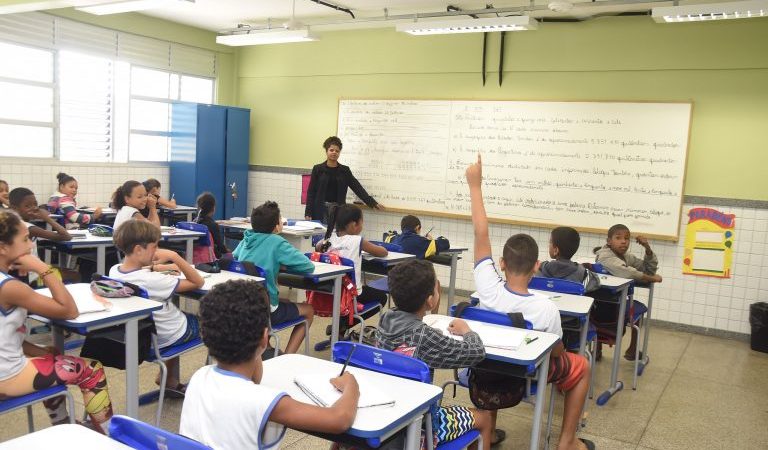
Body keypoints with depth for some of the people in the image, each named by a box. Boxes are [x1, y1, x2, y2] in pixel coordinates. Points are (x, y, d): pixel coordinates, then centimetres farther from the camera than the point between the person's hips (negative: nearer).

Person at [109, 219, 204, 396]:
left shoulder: (114, 271, -13)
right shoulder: (152, 281, -35)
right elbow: (198, 282, -28)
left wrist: (154, 267, 0)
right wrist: (174, 256, -30)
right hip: (166, 339, -7)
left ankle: (171, 381, 34)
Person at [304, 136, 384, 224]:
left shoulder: (345, 170, 7)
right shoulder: (318, 169, 1)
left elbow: (357, 188, 1)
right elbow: (311, 192, 1)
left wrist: (373, 203, -9)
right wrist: (308, 213, -7)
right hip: (320, 210, -2)